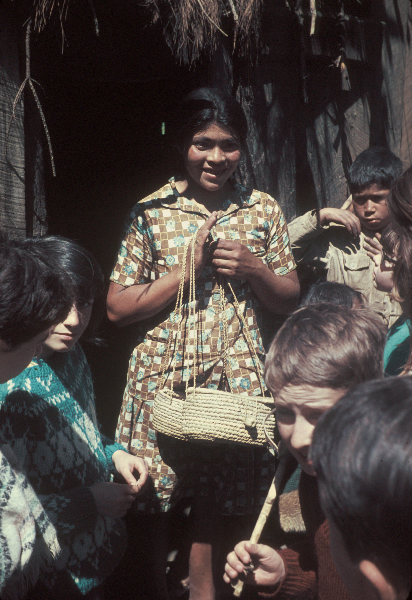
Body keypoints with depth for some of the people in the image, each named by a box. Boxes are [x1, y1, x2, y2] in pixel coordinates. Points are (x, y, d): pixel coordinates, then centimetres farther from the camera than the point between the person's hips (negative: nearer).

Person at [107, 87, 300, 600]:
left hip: (235, 375, 2)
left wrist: (252, 270, -10)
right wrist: (190, 267, -15)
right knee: (157, 503, 8)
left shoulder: (263, 210, 4)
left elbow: (289, 299, 10)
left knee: (216, 499, 12)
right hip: (164, 377, -1)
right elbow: (117, 307, -6)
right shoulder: (151, 212, -3)